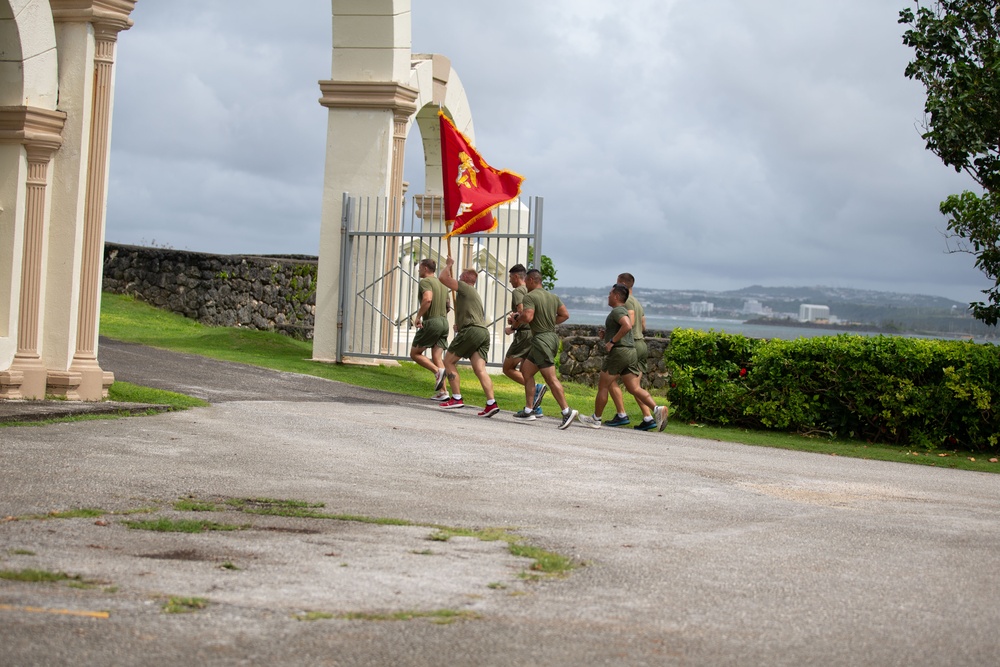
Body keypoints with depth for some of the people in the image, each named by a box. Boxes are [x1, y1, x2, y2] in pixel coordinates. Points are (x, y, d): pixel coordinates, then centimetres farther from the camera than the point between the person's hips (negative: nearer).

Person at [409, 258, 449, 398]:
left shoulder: (425, 282, -8)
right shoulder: (442, 284, 20)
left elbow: (427, 299, -26)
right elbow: (447, 307, 24)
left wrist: (418, 316, -19)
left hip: (431, 322, -8)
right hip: (444, 323, 8)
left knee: (414, 353, 4)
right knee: (437, 357, 5)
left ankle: (438, 371, -15)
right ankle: (442, 392, -4)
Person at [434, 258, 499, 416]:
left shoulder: (464, 287, 4)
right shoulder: (476, 295, 32)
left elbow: (443, 278, -3)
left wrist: (448, 265, 15)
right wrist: (460, 325, 51)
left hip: (471, 331, -8)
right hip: (483, 332, 8)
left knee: (448, 361, 4)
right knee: (480, 369, -4)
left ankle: (456, 398, -3)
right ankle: (491, 403, -20)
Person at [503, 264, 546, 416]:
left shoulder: (518, 291, -6)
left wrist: (511, 328, -5)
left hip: (524, 334, -8)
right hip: (536, 333, 8)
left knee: (508, 368, -1)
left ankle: (537, 388, -17)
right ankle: (535, 407, 7)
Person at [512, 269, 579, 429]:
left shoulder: (530, 297, -10)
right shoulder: (553, 297, 16)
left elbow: (527, 316, -22)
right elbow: (565, 315, 13)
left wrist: (516, 318, -2)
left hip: (541, 339, -9)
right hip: (552, 336, 9)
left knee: (550, 378, -9)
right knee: (526, 370, 12)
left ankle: (567, 411, -12)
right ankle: (528, 410, 10)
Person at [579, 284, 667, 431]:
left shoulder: (617, 311, -11)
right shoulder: (623, 311, 21)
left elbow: (627, 326, -29)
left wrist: (612, 341, -22)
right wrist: (606, 333, 22)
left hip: (618, 352, -9)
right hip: (631, 352, 9)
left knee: (603, 386, 4)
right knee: (635, 388, 1)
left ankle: (595, 419, 13)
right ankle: (657, 409, -17)